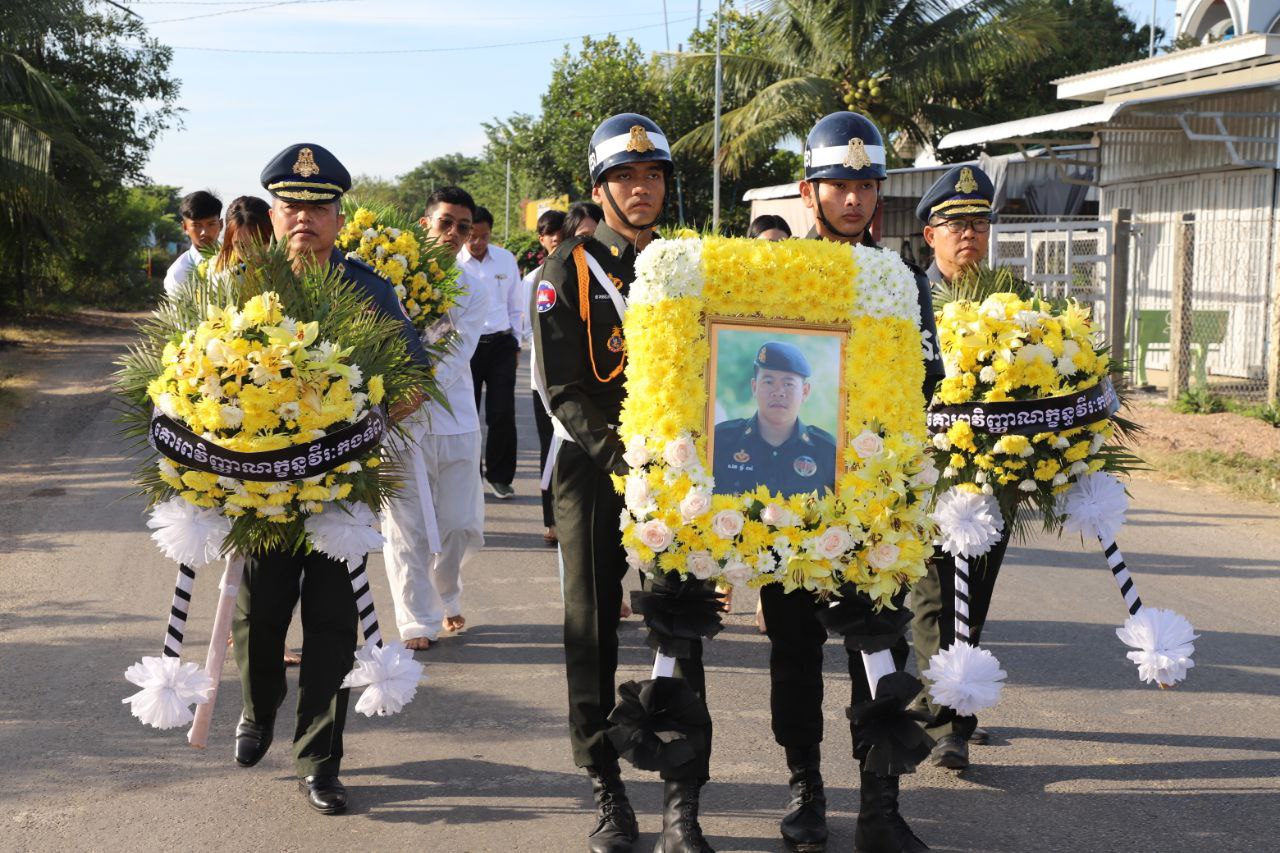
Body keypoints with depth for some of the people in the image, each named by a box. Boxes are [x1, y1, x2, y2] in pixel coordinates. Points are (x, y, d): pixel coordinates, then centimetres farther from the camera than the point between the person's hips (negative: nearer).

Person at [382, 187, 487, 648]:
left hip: (453, 417, 2)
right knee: (406, 526, -3)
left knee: (462, 525, 4)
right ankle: (417, 622, 6)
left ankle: (446, 598, 30)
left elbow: (457, 354, -5)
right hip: (399, 419, -2)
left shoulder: (472, 292, 9)